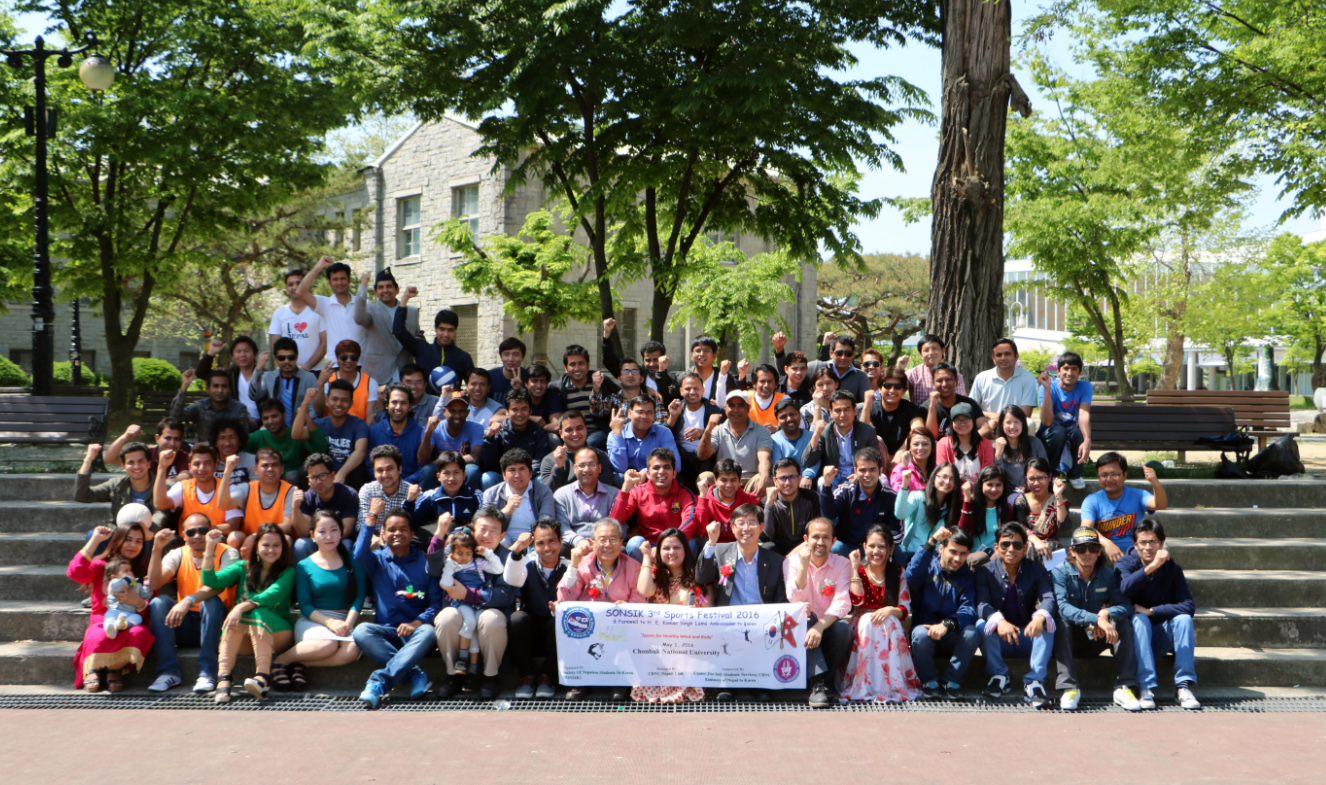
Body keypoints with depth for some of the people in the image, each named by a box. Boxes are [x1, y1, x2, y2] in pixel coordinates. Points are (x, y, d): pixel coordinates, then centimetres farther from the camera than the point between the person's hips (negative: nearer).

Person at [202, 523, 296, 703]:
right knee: (235, 617, -29)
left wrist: (242, 607, -32)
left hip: (276, 632, -2)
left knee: (258, 613, -33)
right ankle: (223, 678, -43)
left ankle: (263, 678, -50)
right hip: (244, 638, 3)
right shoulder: (243, 568, 14)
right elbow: (212, 581, -1)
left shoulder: (287, 572, 4)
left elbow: (272, 596, -16)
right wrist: (210, 548, -10)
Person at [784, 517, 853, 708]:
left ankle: (824, 681, -14)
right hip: (801, 627, 0)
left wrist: (819, 628, -33)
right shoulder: (792, 562, -2)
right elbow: (795, 600, -17)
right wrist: (804, 564, -26)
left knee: (843, 628, -32)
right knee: (806, 616, -32)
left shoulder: (842, 564, -2)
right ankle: (818, 681, -39)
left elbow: (842, 604, -17)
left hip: (829, 629, 0)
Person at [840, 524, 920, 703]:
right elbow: (857, 601, -15)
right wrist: (855, 568, -12)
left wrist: (890, 610, -24)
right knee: (868, 621, -34)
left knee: (887, 623, -34)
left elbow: (905, 609, -1)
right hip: (862, 627, 0)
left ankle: (893, 684, -29)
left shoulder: (898, 572, 6)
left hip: (891, 627, 0)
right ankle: (865, 685, -35)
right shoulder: (858, 571, 4)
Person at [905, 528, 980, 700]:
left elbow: (968, 610, -11)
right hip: (924, 627, -1)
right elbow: (911, 577, -24)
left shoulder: (967, 577, 6)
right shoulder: (928, 567, 2)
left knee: (971, 634, -29)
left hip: (952, 638, 1)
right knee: (921, 633, -35)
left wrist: (947, 624, -33)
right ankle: (930, 680, -11)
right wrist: (931, 542, -29)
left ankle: (951, 681, -11)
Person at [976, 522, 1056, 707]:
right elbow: (982, 604, -21)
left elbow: (1048, 598, -18)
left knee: (1047, 624, -28)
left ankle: (1034, 681, -26)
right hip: (998, 641, -1)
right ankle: (998, 675, -13)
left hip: (1028, 637, 1)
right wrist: (999, 621, -44)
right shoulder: (985, 571, -5)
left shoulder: (1037, 570, 0)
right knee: (982, 624, -30)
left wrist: (1040, 617, -43)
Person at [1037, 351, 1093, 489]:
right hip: (1050, 435, -2)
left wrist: (1087, 440, -47)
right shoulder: (1048, 388, -16)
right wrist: (1047, 389, -37)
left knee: (1078, 431, -33)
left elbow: (1084, 414, -28)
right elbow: (1047, 421, -30)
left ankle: (1075, 474, -6)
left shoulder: (1084, 387, -10)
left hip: (1073, 434, 2)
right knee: (1058, 430, -36)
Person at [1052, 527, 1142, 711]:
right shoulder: (1060, 573, -10)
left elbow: (1126, 605, -11)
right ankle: (1068, 687, -37)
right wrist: (1096, 619, -40)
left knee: (1123, 621, -20)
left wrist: (1107, 613, -32)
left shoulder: (1108, 574, 1)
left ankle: (1124, 687, -26)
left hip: (1096, 640, 3)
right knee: (1062, 622, -32)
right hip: (1070, 640, -3)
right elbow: (1063, 607, -28)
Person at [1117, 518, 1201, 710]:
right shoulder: (1125, 564, -6)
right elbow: (1126, 587, -31)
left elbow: (1189, 606, -15)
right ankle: (1147, 687, -37)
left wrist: (1151, 611, -22)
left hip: (1160, 640, 2)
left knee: (1183, 618, -24)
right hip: (1135, 638, -2)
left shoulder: (1172, 569, -1)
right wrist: (1151, 567, -41)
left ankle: (1183, 685, -27)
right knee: (1139, 619, -31)